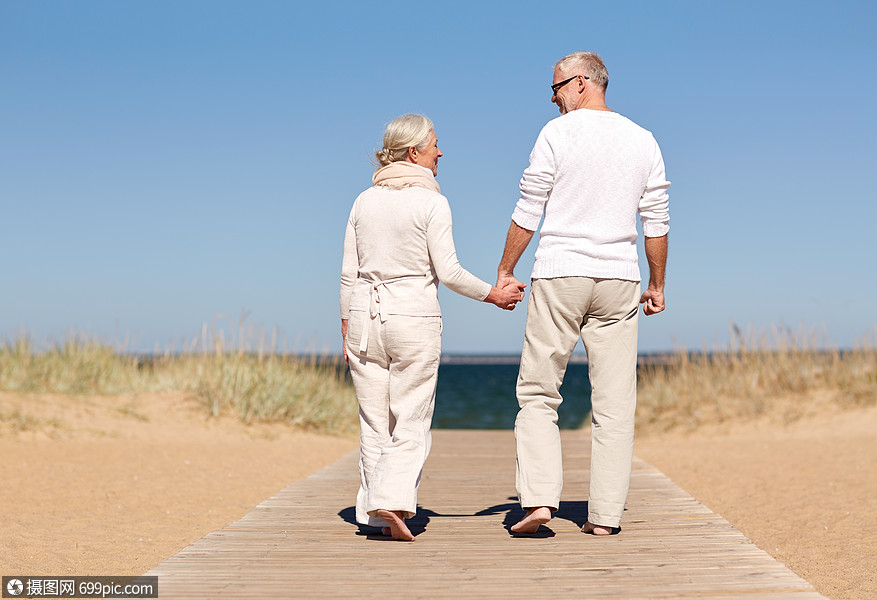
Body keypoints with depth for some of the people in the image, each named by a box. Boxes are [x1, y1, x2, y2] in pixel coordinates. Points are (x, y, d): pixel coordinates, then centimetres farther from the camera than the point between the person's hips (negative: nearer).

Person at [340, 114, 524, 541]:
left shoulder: (365, 201, 8)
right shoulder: (432, 203, -6)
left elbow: (348, 273, 8)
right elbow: (448, 272, -9)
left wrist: (347, 329, 14)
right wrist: (493, 295, 3)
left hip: (364, 314, 5)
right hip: (414, 316, -4)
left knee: (374, 423, 8)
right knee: (411, 423, 1)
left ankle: (377, 515, 9)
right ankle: (392, 501, -15)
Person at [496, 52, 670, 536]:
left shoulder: (557, 133, -3)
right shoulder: (643, 141, 9)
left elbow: (528, 212, -4)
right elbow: (656, 221, 9)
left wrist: (505, 271, 5)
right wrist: (657, 285, 17)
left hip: (559, 277, -3)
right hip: (618, 279, 3)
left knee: (537, 393, 5)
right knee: (614, 402, 5)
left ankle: (538, 499, -6)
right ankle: (605, 514, 4)